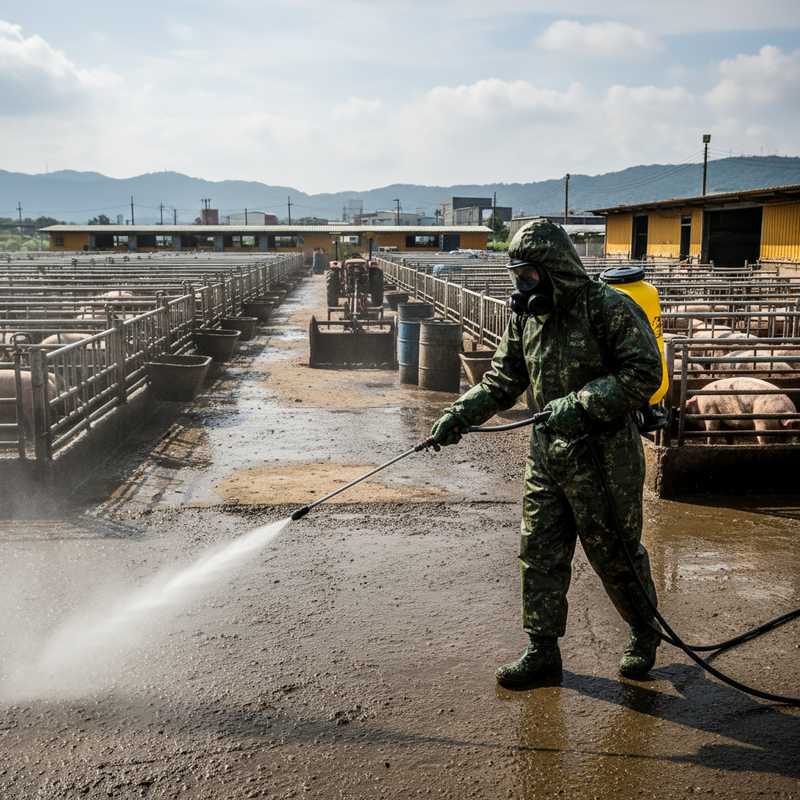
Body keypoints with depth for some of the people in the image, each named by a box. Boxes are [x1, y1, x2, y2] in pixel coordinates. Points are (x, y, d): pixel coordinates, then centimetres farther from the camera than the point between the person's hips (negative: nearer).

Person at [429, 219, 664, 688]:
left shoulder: (609, 308, -15)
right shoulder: (526, 316, 7)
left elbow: (644, 373, -19)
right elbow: (503, 381, 11)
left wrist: (582, 404, -25)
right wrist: (459, 415, -2)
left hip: (603, 453, -6)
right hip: (548, 451, 6)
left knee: (615, 552, 7)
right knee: (540, 552, 8)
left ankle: (645, 634, 32)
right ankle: (543, 649, 22)